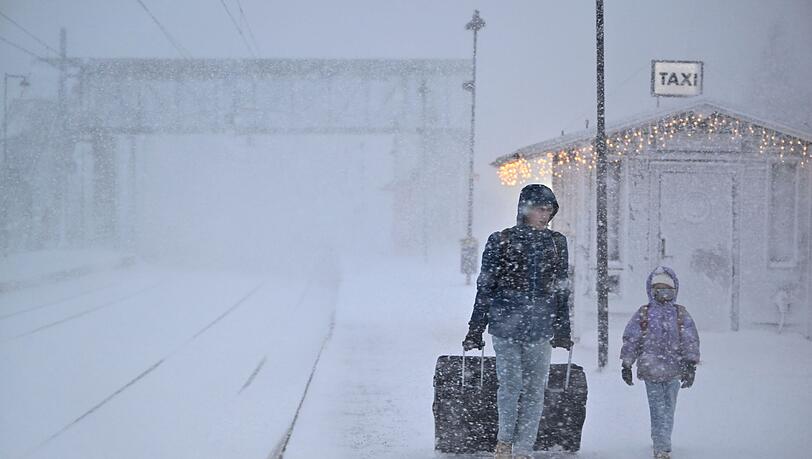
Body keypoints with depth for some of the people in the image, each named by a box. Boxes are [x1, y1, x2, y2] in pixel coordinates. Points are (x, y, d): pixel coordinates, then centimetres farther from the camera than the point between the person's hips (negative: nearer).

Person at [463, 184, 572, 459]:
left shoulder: (557, 243, 10)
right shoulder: (501, 241, 1)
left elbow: (561, 291, 16)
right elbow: (485, 288, 2)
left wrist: (563, 332, 15)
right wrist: (475, 331, 1)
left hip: (540, 328, 3)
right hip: (505, 324, -3)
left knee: (535, 389, -1)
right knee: (511, 382, -10)